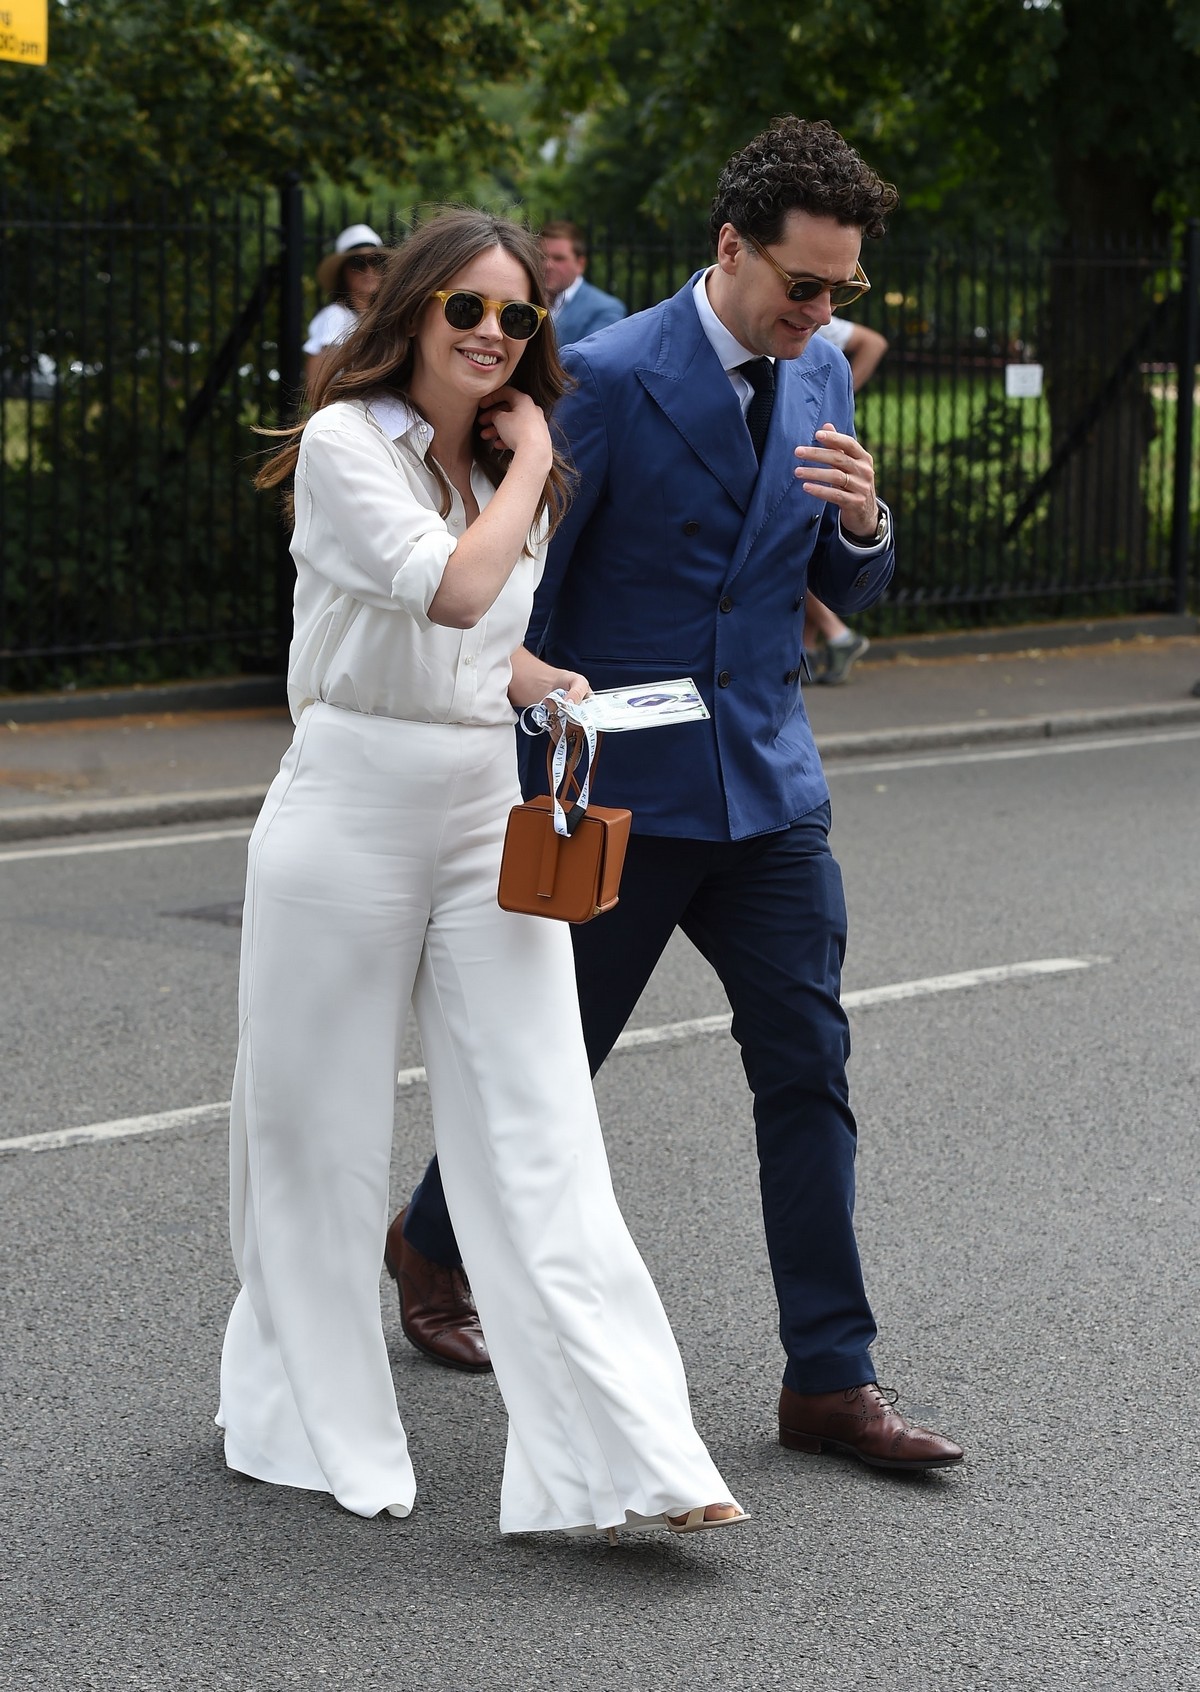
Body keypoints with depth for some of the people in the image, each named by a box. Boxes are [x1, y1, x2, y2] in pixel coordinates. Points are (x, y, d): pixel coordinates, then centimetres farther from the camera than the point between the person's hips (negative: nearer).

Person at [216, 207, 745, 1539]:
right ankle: (311, 1424, 25)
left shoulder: (507, 470, 13)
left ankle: (623, 1459, -8)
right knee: (320, 1130, 7)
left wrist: (553, 684, 5)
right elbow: (450, 589, -20)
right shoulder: (345, 443, -7)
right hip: (350, 815, -5)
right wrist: (528, 464, -7)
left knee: (541, 1142, -3)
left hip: (489, 819, 5)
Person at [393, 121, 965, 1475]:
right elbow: (521, 580, -9)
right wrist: (529, 777, -7)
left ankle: (830, 1378, 6)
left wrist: (862, 521, -12)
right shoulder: (610, 378, -15)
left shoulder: (818, 377, 5)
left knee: (809, 1070, 1)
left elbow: (848, 591, 11)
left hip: (770, 785, 5)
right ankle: (431, 1239, 37)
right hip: (622, 792, -5)